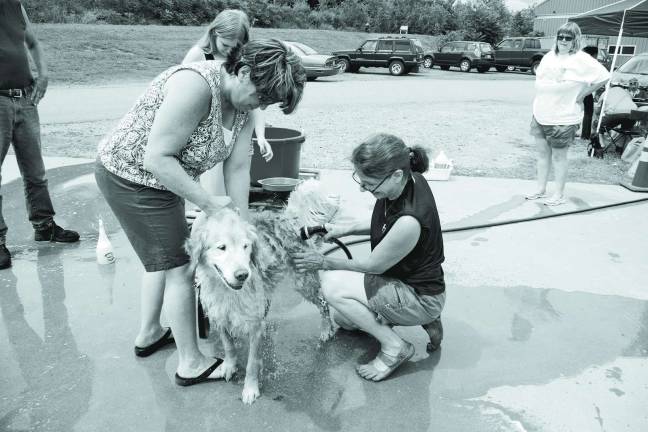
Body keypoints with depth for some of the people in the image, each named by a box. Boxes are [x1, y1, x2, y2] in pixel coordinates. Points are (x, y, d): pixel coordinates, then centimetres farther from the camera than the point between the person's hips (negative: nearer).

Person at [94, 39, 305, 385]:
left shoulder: (244, 103, -4)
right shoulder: (196, 85, -31)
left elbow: (238, 168, -5)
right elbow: (156, 158, -30)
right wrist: (207, 202, -26)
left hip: (162, 178, 9)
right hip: (130, 176, -9)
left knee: (166, 259, 20)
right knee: (181, 267, -3)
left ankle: (149, 334, 41)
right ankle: (190, 364, 12)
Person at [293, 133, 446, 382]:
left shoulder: (409, 221, -37)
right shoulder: (405, 181, -12)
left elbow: (374, 265, -21)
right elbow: (383, 223, 9)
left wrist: (325, 263, -9)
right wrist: (345, 228, -5)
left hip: (422, 297, -9)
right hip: (403, 279, 9)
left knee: (332, 291, -20)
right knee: (342, 319, 19)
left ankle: (395, 347, -5)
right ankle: (422, 319, 17)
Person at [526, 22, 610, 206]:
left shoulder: (581, 60, -12)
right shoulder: (549, 56, 7)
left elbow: (603, 76, -13)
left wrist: (582, 94, -11)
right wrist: (537, 106, 10)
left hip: (563, 119, -6)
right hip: (540, 115, 6)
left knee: (559, 157, 3)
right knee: (542, 152, 13)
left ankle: (559, 194, 15)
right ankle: (541, 189, 25)